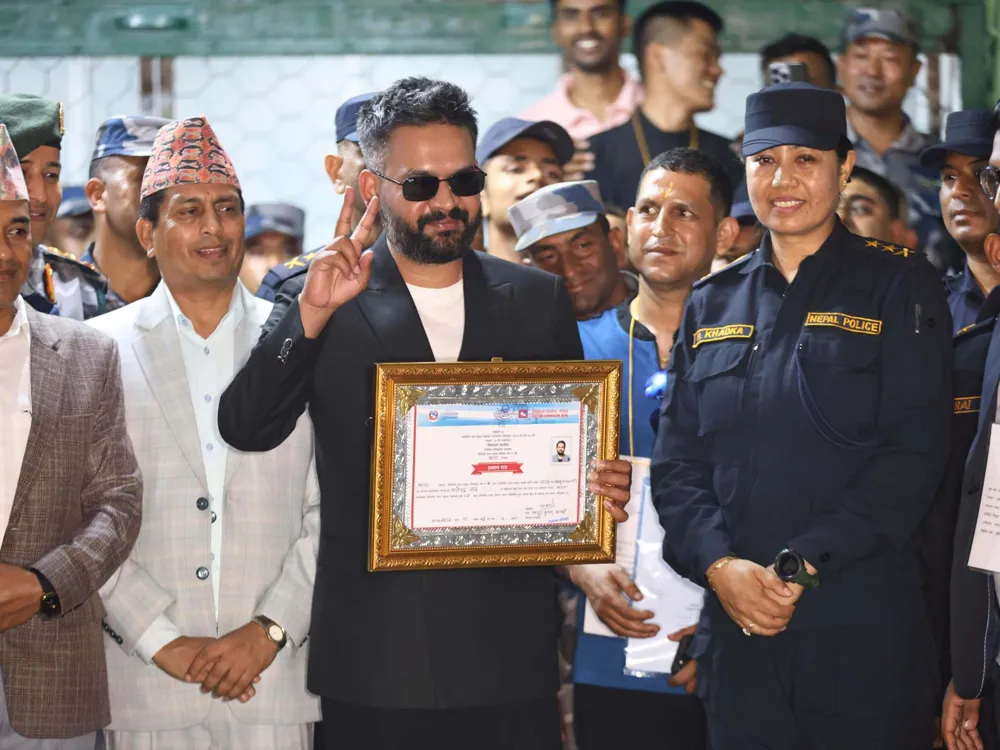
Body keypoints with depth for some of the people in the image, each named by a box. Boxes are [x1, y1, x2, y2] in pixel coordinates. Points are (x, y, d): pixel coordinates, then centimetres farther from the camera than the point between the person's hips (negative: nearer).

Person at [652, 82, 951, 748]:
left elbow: (914, 455, -8)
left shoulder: (899, 286, 1)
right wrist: (719, 564, -9)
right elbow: (677, 461, 9)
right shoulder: (713, 304, 13)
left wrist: (801, 566, -15)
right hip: (741, 624, 4)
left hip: (865, 624, -3)